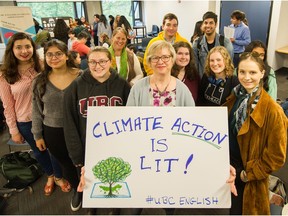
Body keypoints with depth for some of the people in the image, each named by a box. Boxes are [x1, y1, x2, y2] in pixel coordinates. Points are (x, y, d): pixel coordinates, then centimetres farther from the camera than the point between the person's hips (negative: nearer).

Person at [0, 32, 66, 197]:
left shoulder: (42, 68, -7)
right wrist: (14, 130, -3)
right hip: (25, 122, 0)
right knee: (39, 151, 21)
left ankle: (59, 177, 42)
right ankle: (50, 176, 48)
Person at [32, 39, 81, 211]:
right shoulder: (40, 81, -4)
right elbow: (36, 111, 3)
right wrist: (38, 135, 5)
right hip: (52, 132, 2)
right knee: (66, 163, 20)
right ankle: (77, 190, 48)